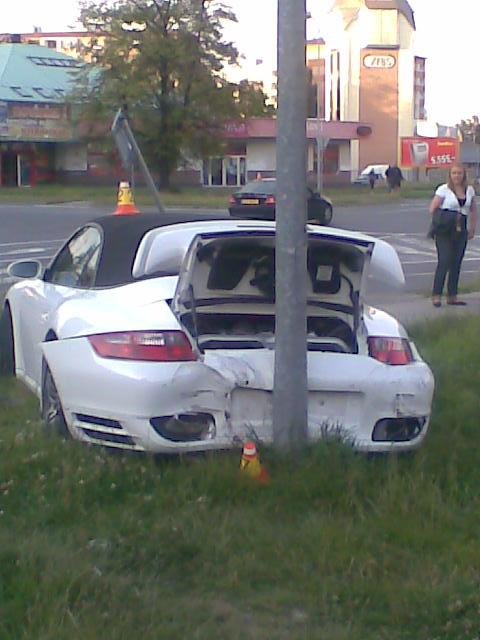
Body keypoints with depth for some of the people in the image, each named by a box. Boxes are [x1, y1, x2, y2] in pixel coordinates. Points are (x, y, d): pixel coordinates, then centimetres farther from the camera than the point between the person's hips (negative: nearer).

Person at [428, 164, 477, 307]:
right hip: (445, 231, -5)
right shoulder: (443, 189, -6)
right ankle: (436, 295, -7)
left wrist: (472, 229, 12)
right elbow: (432, 209, -9)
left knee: (456, 264, 8)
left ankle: (452, 296, 15)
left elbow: (473, 210, 18)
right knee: (444, 262, -11)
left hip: (461, 230, 5)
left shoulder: (469, 190, 9)